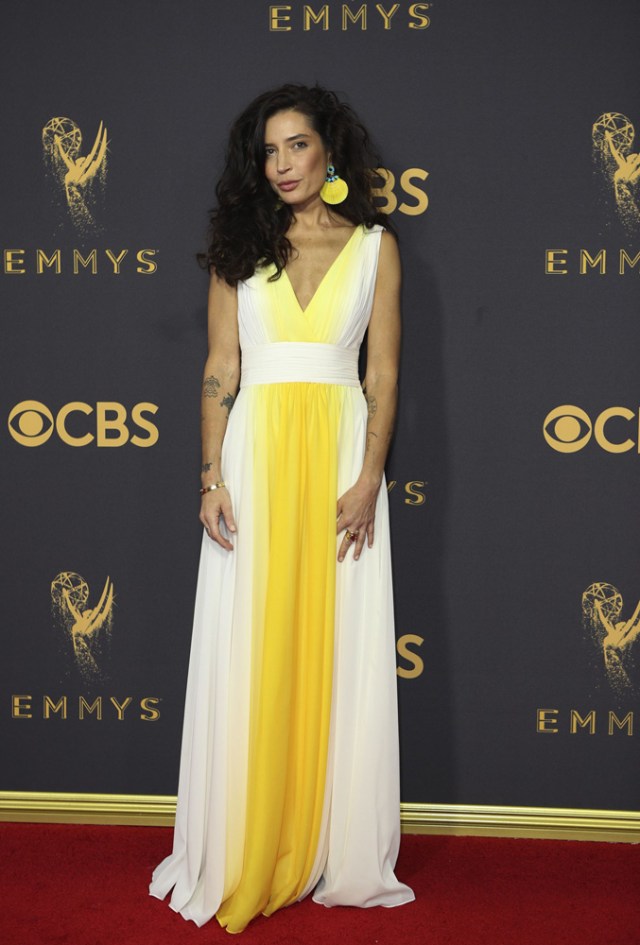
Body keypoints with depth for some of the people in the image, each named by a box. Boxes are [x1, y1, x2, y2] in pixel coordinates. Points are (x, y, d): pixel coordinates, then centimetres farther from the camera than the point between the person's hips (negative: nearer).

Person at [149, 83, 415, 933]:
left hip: (340, 452, 0)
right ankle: (244, 858, 16)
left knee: (338, 657, 3)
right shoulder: (240, 245, 10)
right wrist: (212, 475, -6)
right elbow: (221, 369, 5)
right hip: (254, 453, 1)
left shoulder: (375, 245, 7)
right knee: (249, 657, 3)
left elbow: (384, 374, 2)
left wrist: (368, 480, -9)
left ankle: (336, 855, 17)